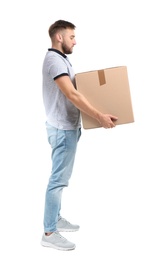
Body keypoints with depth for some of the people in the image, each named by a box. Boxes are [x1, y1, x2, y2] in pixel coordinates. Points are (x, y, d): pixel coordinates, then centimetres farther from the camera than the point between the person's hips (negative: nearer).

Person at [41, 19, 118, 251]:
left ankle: (56, 219, 28)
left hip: (66, 126, 11)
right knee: (58, 179, -7)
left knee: (61, 177, 17)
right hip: (62, 129, -11)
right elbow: (71, 95, -26)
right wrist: (99, 116, -27)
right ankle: (49, 233, 0)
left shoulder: (61, 59, 16)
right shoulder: (54, 60, -18)